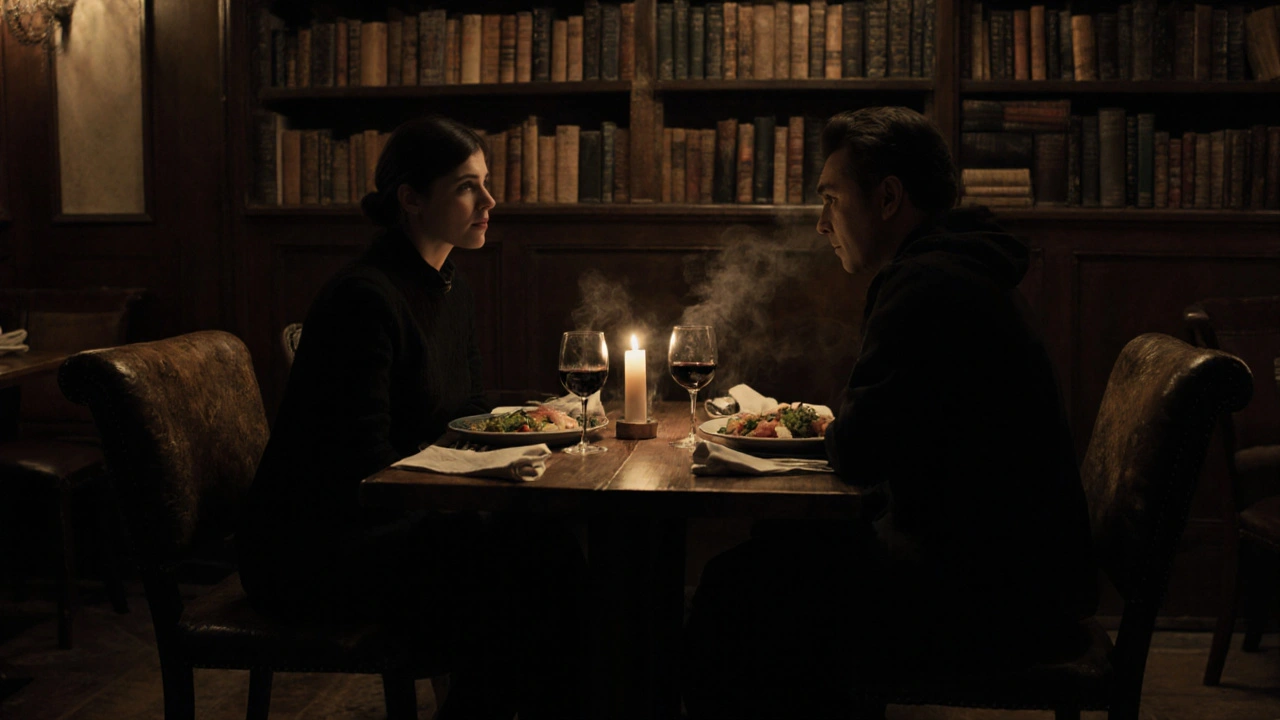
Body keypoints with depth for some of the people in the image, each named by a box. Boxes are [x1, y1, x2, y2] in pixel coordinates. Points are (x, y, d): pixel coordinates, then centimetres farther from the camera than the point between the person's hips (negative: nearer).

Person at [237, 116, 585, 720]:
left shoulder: (452, 291, 11)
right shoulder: (364, 299, -19)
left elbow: (467, 418, 18)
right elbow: (363, 465, -21)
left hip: (391, 520, 8)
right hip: (308, 549, -8)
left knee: (546, 551, -15)